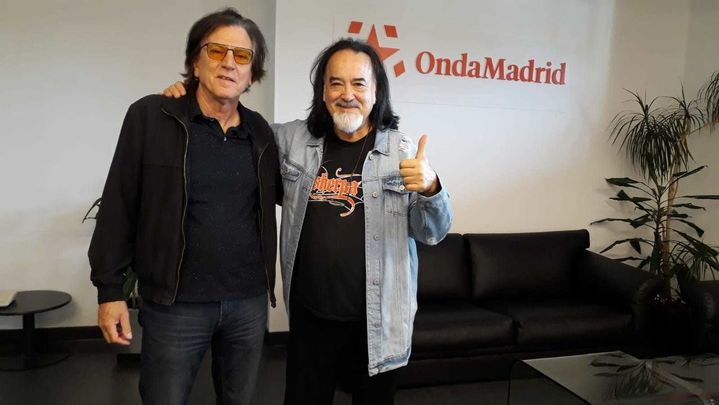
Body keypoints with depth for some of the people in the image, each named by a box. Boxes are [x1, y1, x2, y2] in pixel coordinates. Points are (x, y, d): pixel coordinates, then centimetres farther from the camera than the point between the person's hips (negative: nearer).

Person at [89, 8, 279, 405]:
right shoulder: (150, 116, -5)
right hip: (175, 304, -3)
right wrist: (109, 289, -4)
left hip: (249, 302, 4)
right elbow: (118, 206, -3)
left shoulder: (260, 131, 5)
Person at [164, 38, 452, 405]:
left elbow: (433, 233, -5)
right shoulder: (293, 140, 1)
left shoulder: (402, 151, -6)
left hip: (377, 323, -2)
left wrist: (431, 188, -25)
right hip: (309, 317, 2)